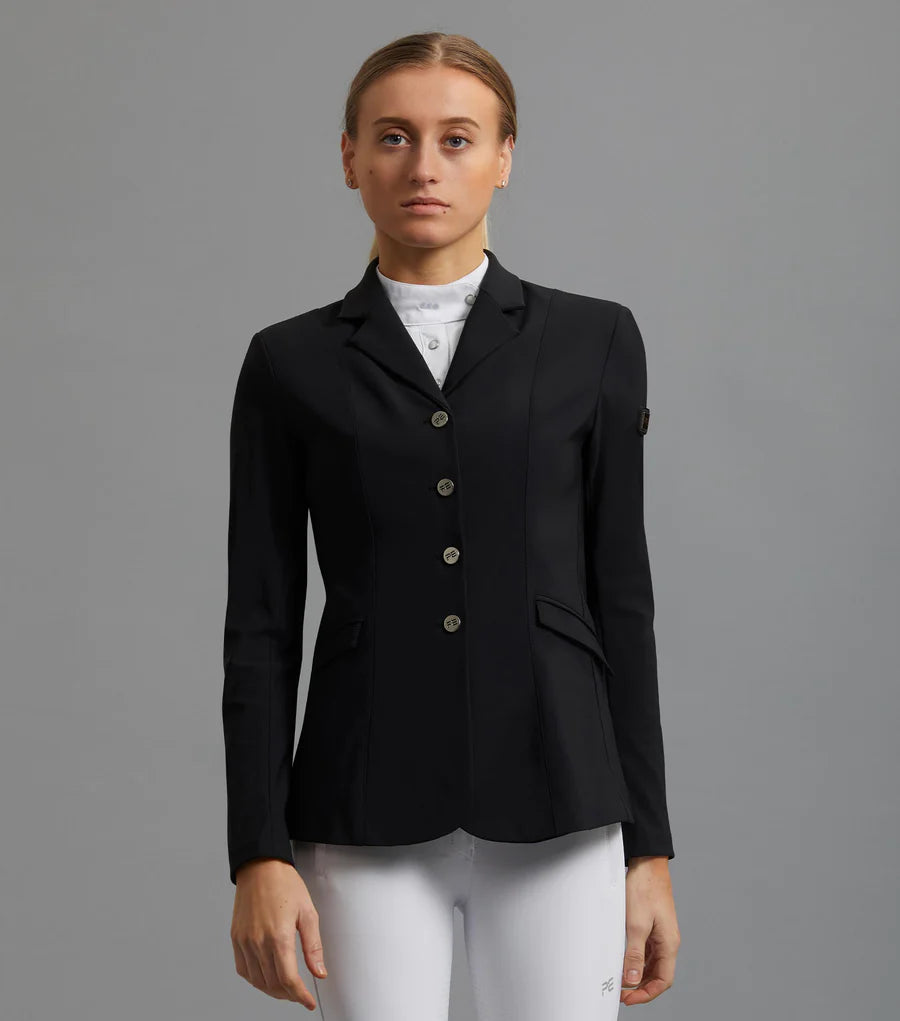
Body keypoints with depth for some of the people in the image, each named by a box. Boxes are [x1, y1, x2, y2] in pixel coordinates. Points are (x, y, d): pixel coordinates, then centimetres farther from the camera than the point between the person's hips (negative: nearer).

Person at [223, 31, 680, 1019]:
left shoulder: (593, 342, 6)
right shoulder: (291, 365, 5)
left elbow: (620, 597, 6)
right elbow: (260, 623, 4)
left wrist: (649, 846, 4)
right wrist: (258, 855, -4)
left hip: (555, 811, 0)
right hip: (368, 817, 0)